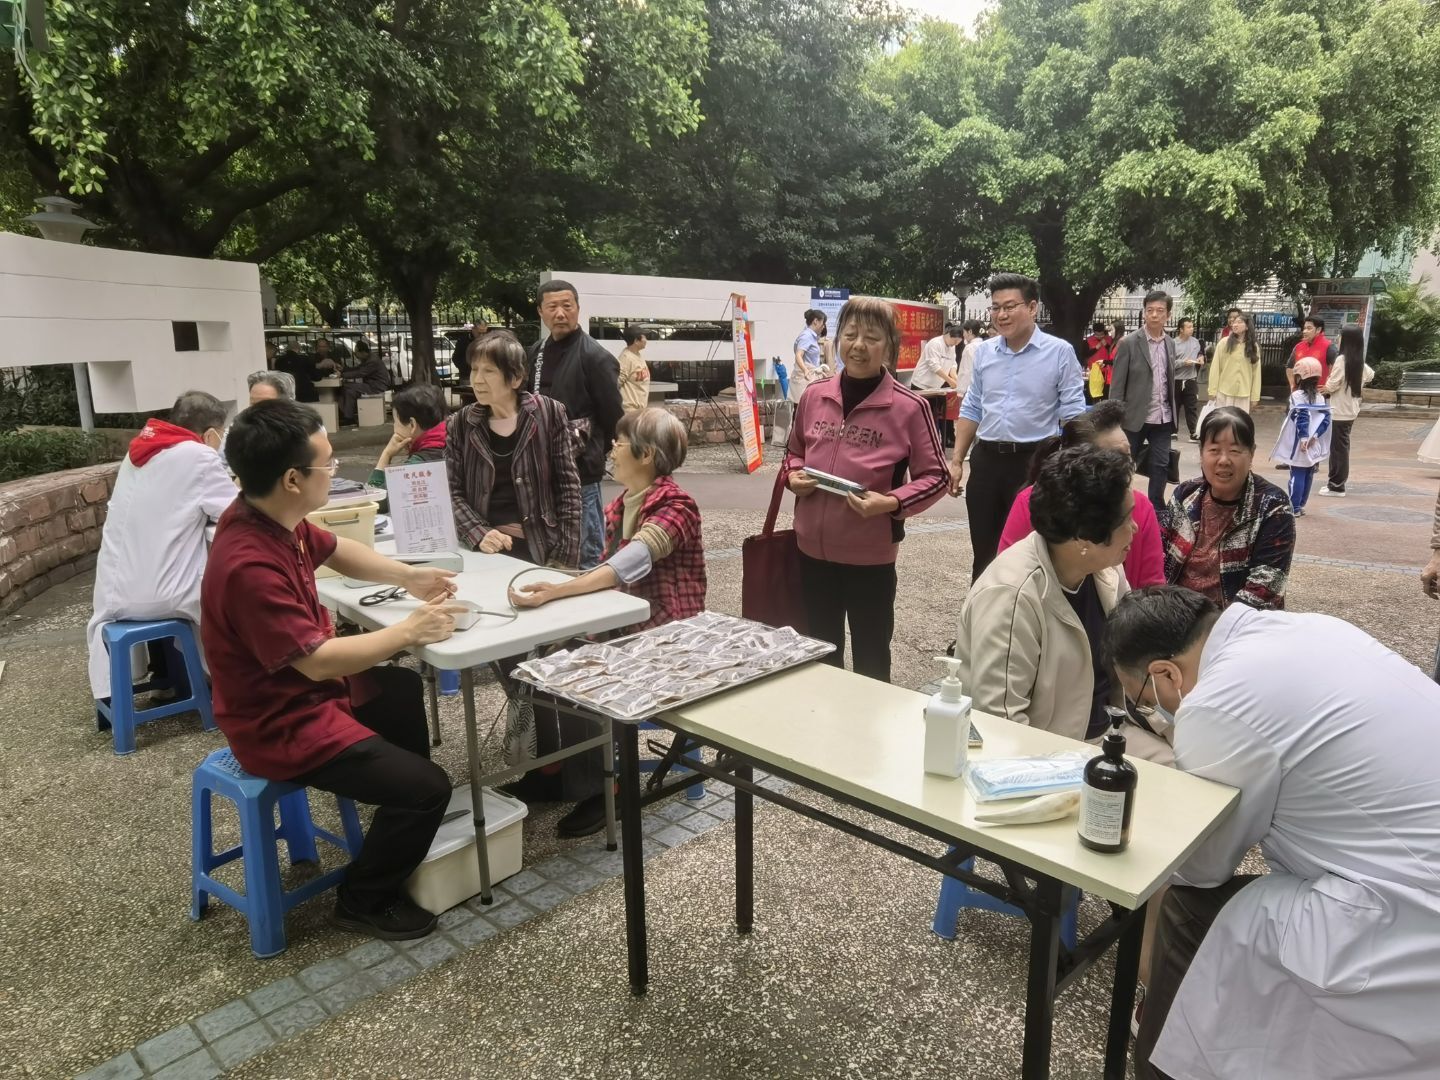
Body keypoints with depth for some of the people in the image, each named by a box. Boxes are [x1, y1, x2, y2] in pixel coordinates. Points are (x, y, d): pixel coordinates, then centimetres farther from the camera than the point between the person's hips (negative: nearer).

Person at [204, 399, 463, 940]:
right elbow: (317, 660, -32)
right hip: (280, 724, -10)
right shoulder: (250, 567, -34)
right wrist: (408, 631, -22)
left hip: (302, 688, 10)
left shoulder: (272, 517, -5)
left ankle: (407, 825, 44)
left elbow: (336, 550, 14)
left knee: (403, 688, 30)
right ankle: (364, 900, 13)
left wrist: (407, 575, 1)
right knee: (427, 787, -13)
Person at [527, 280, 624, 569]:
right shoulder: (535, 353, 10)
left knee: (586, 553, 2)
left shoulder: (595, 356, -10)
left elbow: (613, 417, -11)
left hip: (580, 470, -7)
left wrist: (591, 452, -2)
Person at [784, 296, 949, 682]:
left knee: (870, 659, 12)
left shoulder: (909, 407, -12)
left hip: (870, 555, -4)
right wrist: (794, 477, -5)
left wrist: (892, 502, -22)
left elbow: (935, 476, -6)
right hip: (813, 548, 4)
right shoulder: (814, 396, 1)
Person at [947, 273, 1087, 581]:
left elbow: (1073, 415, -6)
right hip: (986, 459, 4)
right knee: (983, 553, 12)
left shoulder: (1060, 352, -7)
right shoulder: (983, 351, 6)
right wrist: (956, 461, 9)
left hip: (1036, 461, -4)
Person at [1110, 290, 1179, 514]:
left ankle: (1157, 510, 19)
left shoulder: (1170, 343, 8)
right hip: (1135, 418, -5)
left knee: (1161, 466, 7)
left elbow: (1170, 381, 14)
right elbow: (1117, 385, -9)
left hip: (1163, 419, 5)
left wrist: (1173, 413, 11)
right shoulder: (1129, 343, -9)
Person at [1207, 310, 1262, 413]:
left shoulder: (1254, 347, 6)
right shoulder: (1224, 343, -1)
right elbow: (1215, 368, -2)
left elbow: (1256, 372, 6)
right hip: (1224, 393, -2)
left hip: (1243, 394, 2)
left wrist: (1254, 397, 3)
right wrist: (1213, 391, -6)